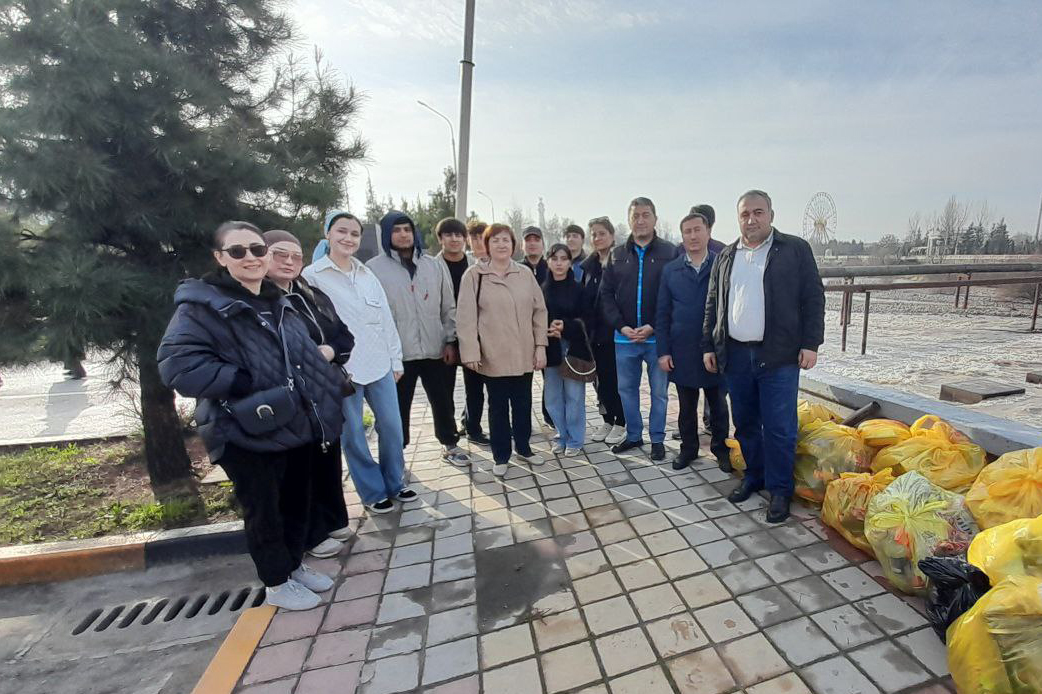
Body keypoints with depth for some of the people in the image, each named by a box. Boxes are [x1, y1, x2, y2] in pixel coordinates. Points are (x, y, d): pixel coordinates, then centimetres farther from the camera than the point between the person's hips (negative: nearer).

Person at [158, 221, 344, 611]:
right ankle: (277, 583, 31)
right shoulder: (201, 305, -11)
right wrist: (246, 383, -24)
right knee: (263, 510, 10)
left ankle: (294, 565, 41)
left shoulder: (278, 303, 13)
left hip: (295, 425, 7)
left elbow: (303, 356, 25)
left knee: (297, 502, 19)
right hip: (248, 434, -7)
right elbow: (178, 364, -23)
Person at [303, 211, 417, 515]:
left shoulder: (368, 275, 10)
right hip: (341, 370, -4)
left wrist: (396, 360, 10)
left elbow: (387, 320, 11)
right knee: (353, 434, 6)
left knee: (392, 427, 10)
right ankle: (373, 492, 25)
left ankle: (395, 483, 30)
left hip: (380, 365, 5)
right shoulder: (311, 276, -4)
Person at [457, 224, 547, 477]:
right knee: (498, 406, 10)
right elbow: (466, 316, -8)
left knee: (523, 404, 15)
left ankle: (523, 448, 36)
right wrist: (470, 352, -13)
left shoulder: (525, 273, 5)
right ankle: (500, 456, 28)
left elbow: (539, 311, 6)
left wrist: (541, 345, 1)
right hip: (493, 355, -3)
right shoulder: (474, 274, -5)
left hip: (524, 354, 3)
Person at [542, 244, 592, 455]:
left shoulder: (578, 289, -1)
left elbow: (586, 320, -2)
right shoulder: (542, 290, 4)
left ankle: (575, 440, 17)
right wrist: (548, 329, -14)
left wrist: (565, 326, -17)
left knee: (574, 396, 2)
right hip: (550, 350, 2)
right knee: (553, 396, 8)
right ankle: (561, 437, 25)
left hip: (573, 349, -2)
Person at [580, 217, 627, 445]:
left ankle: (620, 423, 20)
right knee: (601, 377, 12)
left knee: (616, 377, 4)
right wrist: (586, 329, 3)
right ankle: (607, 420, 27)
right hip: (595, 332, 5)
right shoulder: (588, 266, 10)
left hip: (615, 331, -5)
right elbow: (584, 300, 9)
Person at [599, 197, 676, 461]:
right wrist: (621, 326, -8)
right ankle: (633, 435, 31)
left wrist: (653, 327, -14)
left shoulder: (670, 252, -3)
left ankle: (657, 439, 26)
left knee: (659, 392, 9)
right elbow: (606, 294, 4)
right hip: (625, 337, 3)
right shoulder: (617, 255, 7)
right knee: (626, 389, 13)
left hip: (657, 337, -3)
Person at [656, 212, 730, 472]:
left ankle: (721, 448, 32)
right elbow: (662, 313, 3)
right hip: (682, 351, 2)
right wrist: (663, 351, -2)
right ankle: (688, 448, 31)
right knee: (687, 405, 13)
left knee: (718, 404, 13)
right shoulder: (670, 270, 4)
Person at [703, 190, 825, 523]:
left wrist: (810, 344, -7)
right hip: (735, 355, 4)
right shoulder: (725, 257, 14)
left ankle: (780, 489, 16)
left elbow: (813, 299, 0)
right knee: (745, 424, 13)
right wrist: (709, 346, 10)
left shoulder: (796, 249, 3)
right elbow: (713, 304, 14)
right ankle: (753, 475, 30)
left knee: (779, 428, 0)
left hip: (779, 356, -3)